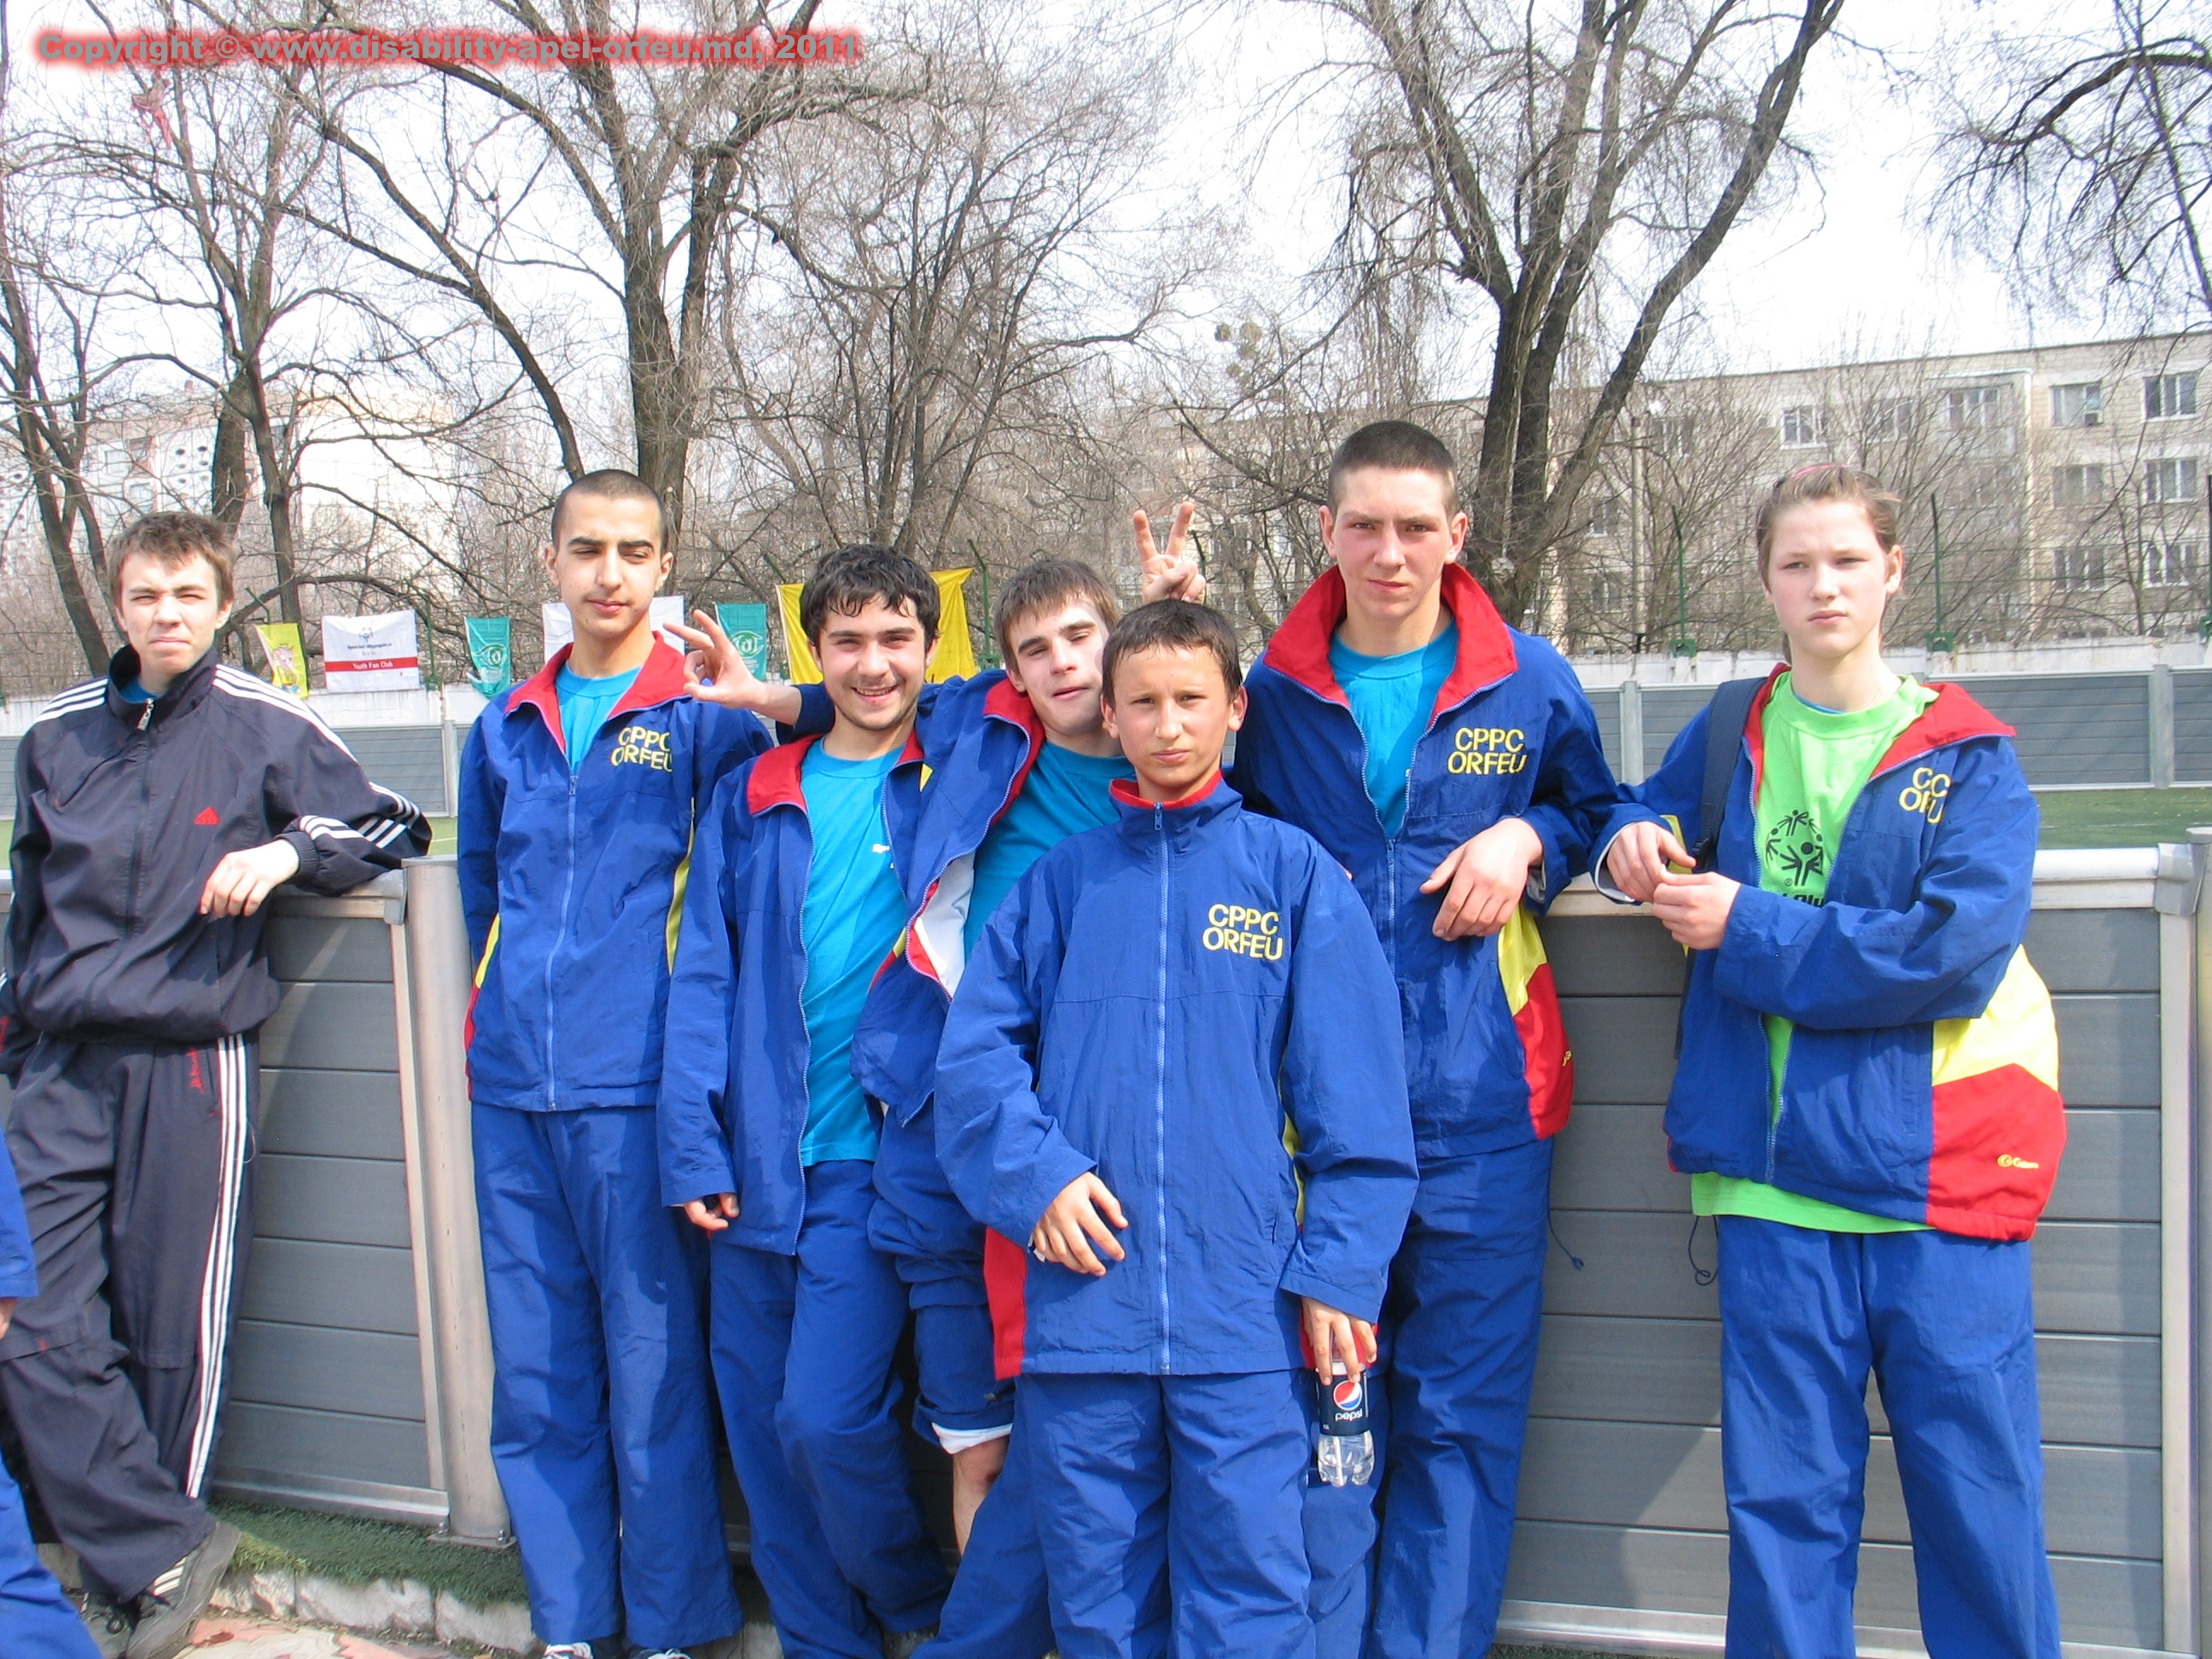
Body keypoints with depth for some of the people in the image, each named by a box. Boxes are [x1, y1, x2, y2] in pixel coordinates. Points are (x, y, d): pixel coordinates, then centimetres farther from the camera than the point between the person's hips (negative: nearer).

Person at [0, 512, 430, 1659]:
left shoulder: (268, 727, 1)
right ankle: (165, 1551, 3)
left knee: (172, 1335, 2)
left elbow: (392, 831, 7)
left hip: (193, 1060, -3)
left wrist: (289, 851, -11)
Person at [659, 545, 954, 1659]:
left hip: (879, 1153, -4)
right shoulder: (752, 797, 9)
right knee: (760, 1422, 8)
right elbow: (705, 974, 5)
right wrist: (692, 1146, -1)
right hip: (758, 1158, 4)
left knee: (824, 1417, -9)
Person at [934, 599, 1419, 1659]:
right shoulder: (1062, 879, 11)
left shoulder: (1292, 870, 4)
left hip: (1242, 1310, -2)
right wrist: (1034, 1172, -9)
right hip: (1080, 1300, 2)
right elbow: (974, 1043, 7)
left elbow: (1351, 1088, 0)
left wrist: (1339, 1269, -6)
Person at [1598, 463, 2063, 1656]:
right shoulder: (1728, 739, 10)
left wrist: (1749, 928, -11)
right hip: (1775, 1176, 3)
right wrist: (1637, 840, 5)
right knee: (1782, 1496, 9)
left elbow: (1957, 952, -12)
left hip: (1940, 1169, -2)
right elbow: (1652, 810, 30)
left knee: (1976, 1493, 4)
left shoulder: (1968, 757, 0)